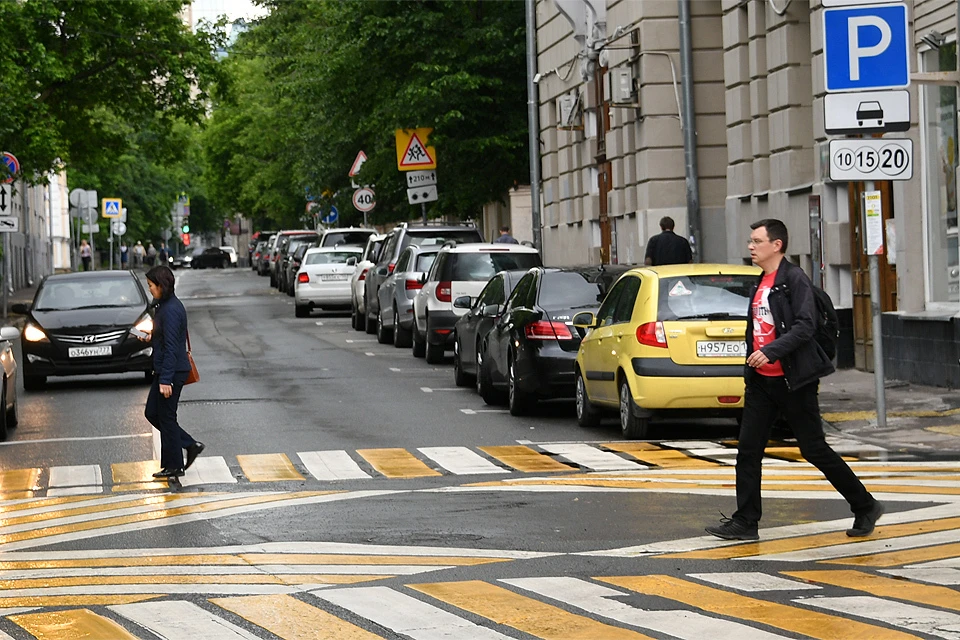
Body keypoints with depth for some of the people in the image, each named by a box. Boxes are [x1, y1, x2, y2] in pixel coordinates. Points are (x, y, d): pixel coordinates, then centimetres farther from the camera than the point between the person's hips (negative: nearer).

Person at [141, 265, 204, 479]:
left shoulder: (171, 309, -21)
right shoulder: (165, 305, 11)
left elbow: (171, 347, -24)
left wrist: (165, 380, -24)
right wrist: (153, 337, 12)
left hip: (172, 371, -10)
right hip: (165, 370, 10)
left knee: (166, 417, 0)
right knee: (152, 413, 15)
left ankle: (174, 466, 11)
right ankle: (190, 445, 20)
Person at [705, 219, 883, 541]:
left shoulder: (794, 279, -11)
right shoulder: (761, 284, 15)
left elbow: (805, 326, -21)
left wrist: (771, 351, -29)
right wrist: (751, 367, 17)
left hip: (793, 381, -8)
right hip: (762, 381, 8)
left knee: (815, 450, -2)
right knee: (747, 450, 2)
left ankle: (866, 507, 12)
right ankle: (745, 522, 7)